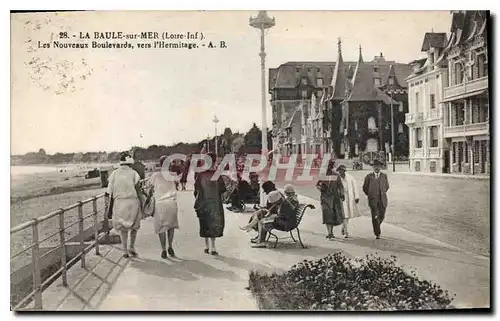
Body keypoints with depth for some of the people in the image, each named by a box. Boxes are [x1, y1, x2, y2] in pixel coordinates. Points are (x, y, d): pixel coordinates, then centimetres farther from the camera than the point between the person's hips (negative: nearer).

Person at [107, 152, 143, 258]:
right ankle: (132, 247, 15)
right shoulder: (133, 173, -3)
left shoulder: (114, 173, 4)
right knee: (134, 225, 16)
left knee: (122, 227, 11)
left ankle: (125, 250, 8)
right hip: (133, 201, -2)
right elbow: (138, 189, -7)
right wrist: (141, 201, 1)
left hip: (119, 202, 2)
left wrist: (111, 205, 11)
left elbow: (111, 191, 4)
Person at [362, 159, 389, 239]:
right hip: (373, 200, -2)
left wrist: (383, 193, 15)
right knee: (375, 217, -7)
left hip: (382, 200, 3)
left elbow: (387, 186, 22)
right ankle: (377, 234, 0)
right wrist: (370, 195, 7)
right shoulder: (368, 177, 0)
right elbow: (365, 188, 9)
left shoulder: (384, 176, 7)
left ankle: (376, 226, 37)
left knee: (382, 216, 6)